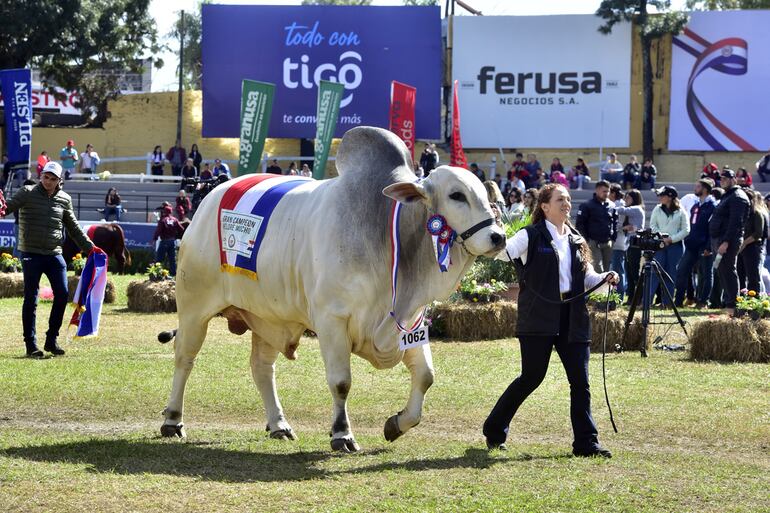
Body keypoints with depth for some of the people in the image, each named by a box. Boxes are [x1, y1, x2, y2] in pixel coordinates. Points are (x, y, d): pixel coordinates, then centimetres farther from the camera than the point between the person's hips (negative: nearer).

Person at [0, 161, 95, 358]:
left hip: (54, 254, 4)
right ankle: (31, 345, 3)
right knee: (31, 298, -3)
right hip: (31, 254, -4)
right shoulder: (28, 193, -2)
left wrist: (89, 247, 16)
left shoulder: (64, 199, 9)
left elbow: (74, 228, 19)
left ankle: (52, 340, 11)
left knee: (62, 294, -2)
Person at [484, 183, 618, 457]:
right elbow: (503, 252, -16)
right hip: (539, 319, -5)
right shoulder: (531, 236, -2)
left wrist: (605, 278, -2)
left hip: (572, 319, 5)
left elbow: (587, 278, 19)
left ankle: (586, 442, 4)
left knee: (580, 380, 0)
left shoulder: (576, 241, 17)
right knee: (532, 376, -1)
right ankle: (494, 430, 18)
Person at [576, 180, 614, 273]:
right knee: (598, 269, -13)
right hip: (593, 243, -5)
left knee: (606, 269, 7)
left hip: (608, 243, 5)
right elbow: (580, 224, -5)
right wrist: (586, 241, -11)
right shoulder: (587, 206, -4)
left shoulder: (611, 206, 10)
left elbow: (614, 223, 18)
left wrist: (613, 238, 6)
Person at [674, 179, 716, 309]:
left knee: (705, 275, 1)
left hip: (704, 248, -8)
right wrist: (687, 240, 15)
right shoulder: (695, 207, 17)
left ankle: (703, 301, 7)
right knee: (681, 272, 3)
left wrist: (709, 247, -19)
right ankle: (678, 301, 6)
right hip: (691, 247, 8)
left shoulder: (712, 207, -8)